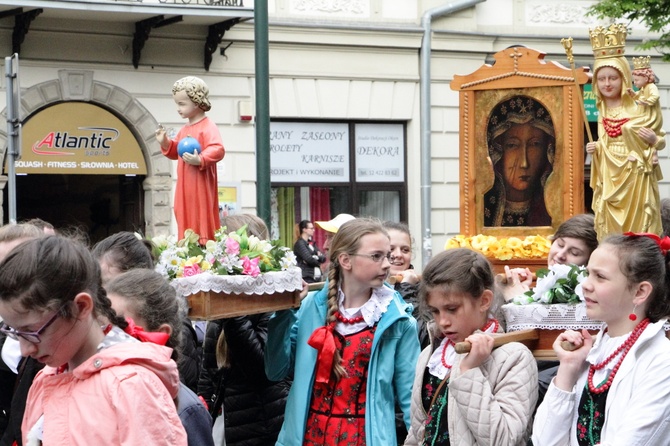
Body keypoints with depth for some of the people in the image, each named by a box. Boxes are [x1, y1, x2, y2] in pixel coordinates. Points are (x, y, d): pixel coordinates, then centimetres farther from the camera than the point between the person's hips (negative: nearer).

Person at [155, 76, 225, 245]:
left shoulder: (208, 127, -14)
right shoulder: (185, 130, 16)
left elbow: (218, 150, -26)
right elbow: (176, 152, 24)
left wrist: (200, 160, -37)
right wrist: (165, 142, 6)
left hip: (201, 185, -9)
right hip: (185, 185, 9)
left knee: (202, 218, -8)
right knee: (185, 217, 10)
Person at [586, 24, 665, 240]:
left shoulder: (639, 108, -4)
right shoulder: (603, 111, 9)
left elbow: (661, 141, 2)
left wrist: (653, 139, -19)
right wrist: (595, 148, -3)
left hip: (636, 177, -4)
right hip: (610, 179, 4)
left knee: (637, 227, -3)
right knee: (611, 232, 5)